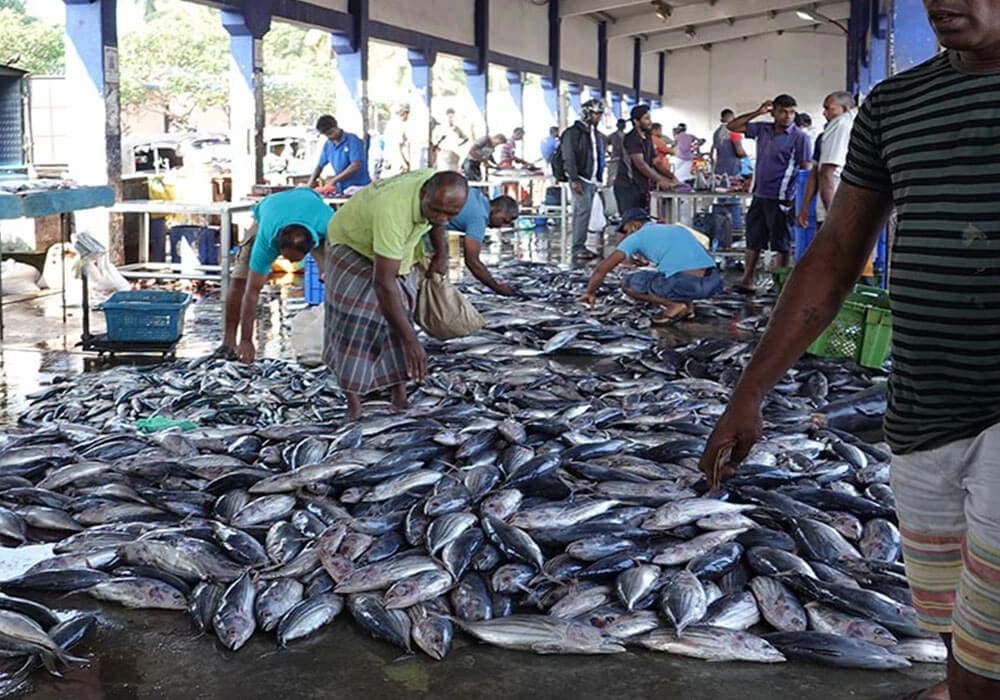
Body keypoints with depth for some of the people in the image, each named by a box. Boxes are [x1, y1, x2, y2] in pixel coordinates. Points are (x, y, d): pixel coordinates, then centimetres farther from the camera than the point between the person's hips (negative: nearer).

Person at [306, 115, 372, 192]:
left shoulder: (352, 140, -6)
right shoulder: (328, 145, 13)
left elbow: (356, 166, -17)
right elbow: (320, 165, 24)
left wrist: (334, 180, -17)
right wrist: (311, 181, 5)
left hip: (358, 187, -5)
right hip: (341, 189, 5)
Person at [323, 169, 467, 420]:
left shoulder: (438, 183, -25)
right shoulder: (393, 211, -46)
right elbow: (384, 283, -45)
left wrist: (441, 253, 0)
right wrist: (410, 340, -44)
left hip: (396, 248, 6)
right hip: (352, 244, -6)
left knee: (399, 315, 0)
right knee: (354, 323, -14)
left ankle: (399, 391, 4)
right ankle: (353, 403, -8)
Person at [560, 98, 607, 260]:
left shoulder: (597, 134, 18)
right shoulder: (573, 132, -8)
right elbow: (569, 158, -14)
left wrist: (599, 179, 17)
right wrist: (574, 179, -20)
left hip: (592, 180, 8)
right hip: (580, 179, -8)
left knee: (581, 212, 9)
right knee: (584, 210, -15)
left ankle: (579, 246, 11)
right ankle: (578, 248, -13)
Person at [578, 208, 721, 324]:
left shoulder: (638, 236, 14)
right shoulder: (678, 228, 30)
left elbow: (603, 268, 12)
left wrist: (590, 293, 27)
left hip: (685, 283, -7)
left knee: (629, 284, 12)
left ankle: (675, 305, 0)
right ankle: (687, 305, 15)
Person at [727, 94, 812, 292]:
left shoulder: (799, 137, -8)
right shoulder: (763, 129, 8)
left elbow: (805, 169, -10)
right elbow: (732, 126, 13)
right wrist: (757, 113, 2)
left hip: (780, 199, -6)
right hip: (759, 195, 6)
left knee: (781, 244, 3)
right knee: (753, 240, 11)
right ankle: (747, 281, 18)